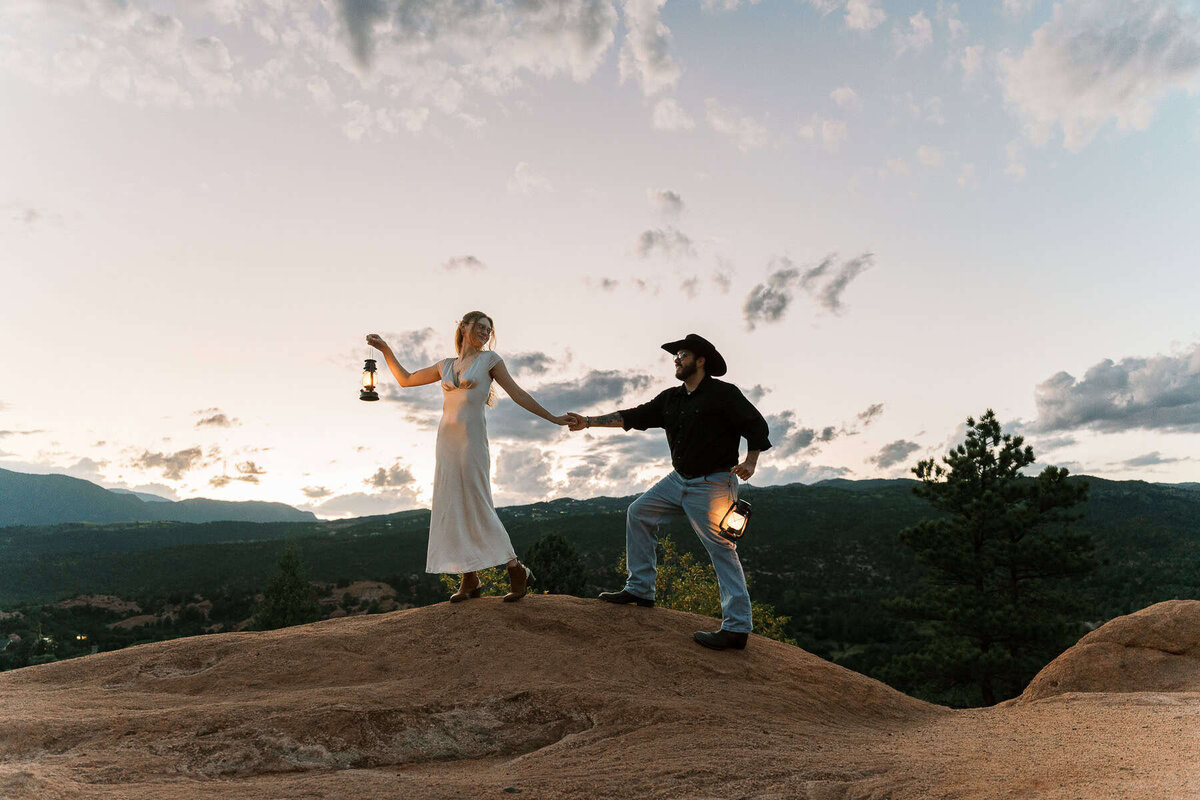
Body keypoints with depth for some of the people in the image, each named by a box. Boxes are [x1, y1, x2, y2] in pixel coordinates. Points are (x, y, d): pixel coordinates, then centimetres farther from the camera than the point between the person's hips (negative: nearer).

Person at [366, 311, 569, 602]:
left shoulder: (490, 358, 6)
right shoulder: (446, 366, 17)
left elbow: (518, 394, 5)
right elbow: (406, 380, 24)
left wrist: (552, 418, 1)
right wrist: (385, 349, 18)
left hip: (472, 438, -5)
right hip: (447, 440, 5)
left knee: (478, 507, -10)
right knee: (453, 508, 1)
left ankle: (517, 570, -3)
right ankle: (469, 580, 5)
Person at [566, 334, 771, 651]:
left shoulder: (723, 393, -10)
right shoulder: (671, 399, 11)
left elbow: (756, 425, -9)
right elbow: (635, 416, 11)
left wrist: (750, 462, -25)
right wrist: (589, 422, 6)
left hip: (712, 484, -8)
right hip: (679, 479, 8)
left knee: (722, 551, -11)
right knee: (638, 513, 9)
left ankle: (737, 627, -8)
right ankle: (640, 589, 15)